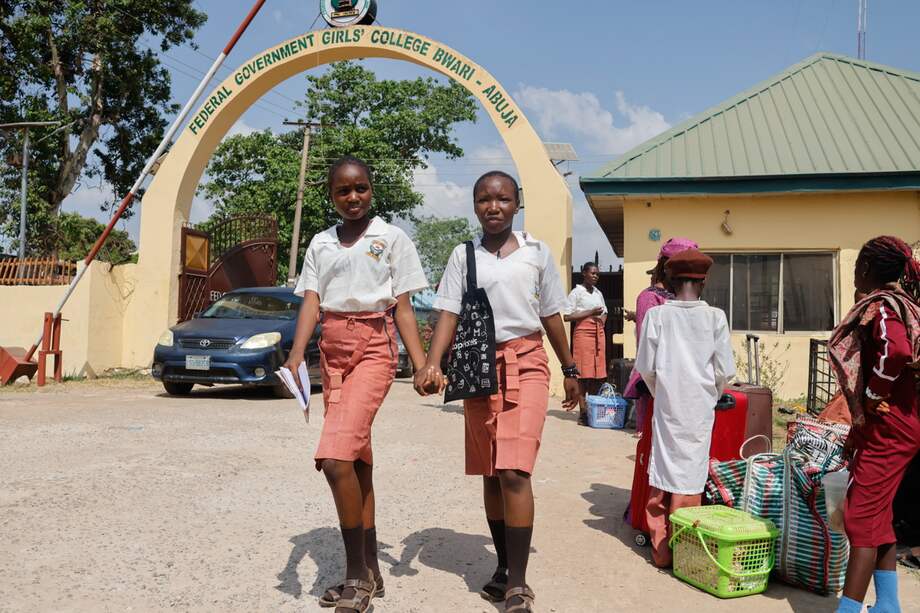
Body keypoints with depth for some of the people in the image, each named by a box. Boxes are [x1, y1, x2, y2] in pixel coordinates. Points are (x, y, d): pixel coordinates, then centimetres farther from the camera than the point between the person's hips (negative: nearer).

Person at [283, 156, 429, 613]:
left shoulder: (391, 238, 4)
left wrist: (422, 365, -8)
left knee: (335, 457, -20)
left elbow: (402, 306, 1)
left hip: (374, 347, -5)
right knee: (356, 462, 9)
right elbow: (311, 302, 4)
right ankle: (367, 573, 20)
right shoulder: (321, 244, 15)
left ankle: (357, 575, -7)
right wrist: (296, 356, -12)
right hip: (332, 348, 5)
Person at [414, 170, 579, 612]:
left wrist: (570, 369, 15)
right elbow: (448, 313, -3)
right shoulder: (463, 255, 6)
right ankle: (504, 568, 26)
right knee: (490, 474, 10)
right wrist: (432, 363, -18)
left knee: (514, 472, -14)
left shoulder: (536, 252, 6)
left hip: (526, 364, -2)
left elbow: (552, 315, 12)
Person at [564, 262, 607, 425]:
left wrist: (602, 320, 9)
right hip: (583, 333, -7)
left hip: (599, 334, 7)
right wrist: (590, 313, -14)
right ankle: (583, 412, -7)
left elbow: (604, 311, 31)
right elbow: (566, 316, -9)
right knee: (584, 373, -9)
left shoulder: (598, 293, 17)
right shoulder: (576, 292, -3)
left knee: (598, 374, 4)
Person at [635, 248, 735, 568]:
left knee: (661, 476, 8)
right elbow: (725, 371, -2)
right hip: (700, 409, 0)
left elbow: (645, 368, -2)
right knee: (690, 480, 5)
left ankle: (660, 550, 13)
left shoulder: (656, 315, -4)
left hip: (667, 407, 0)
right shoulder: (715, 317, -4)